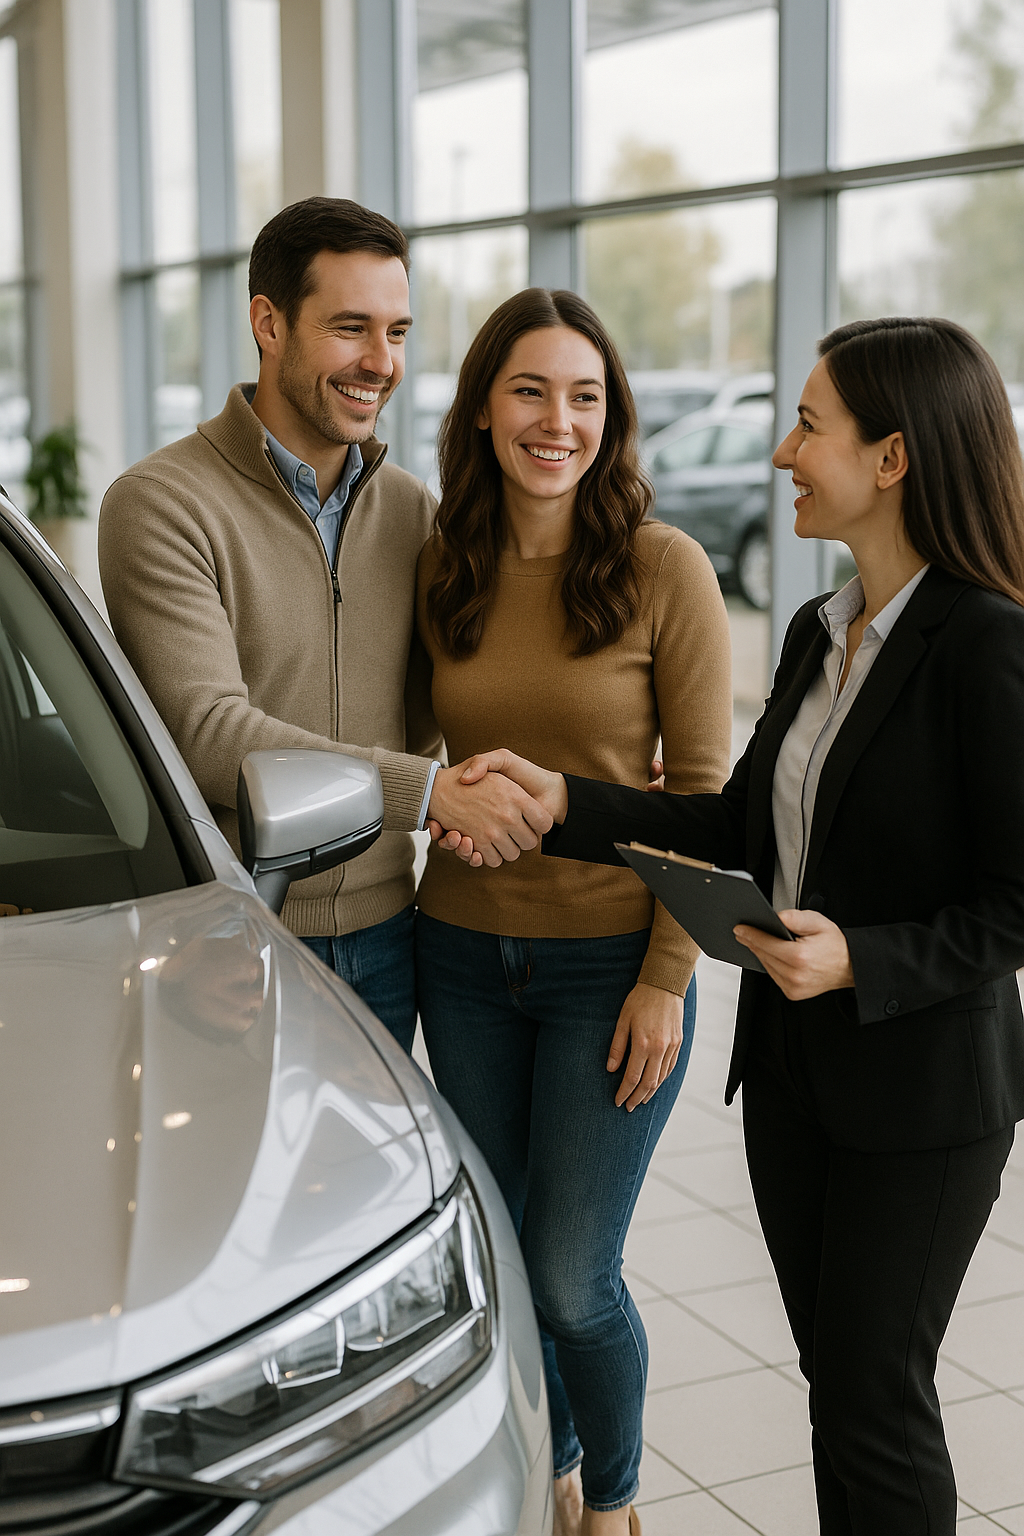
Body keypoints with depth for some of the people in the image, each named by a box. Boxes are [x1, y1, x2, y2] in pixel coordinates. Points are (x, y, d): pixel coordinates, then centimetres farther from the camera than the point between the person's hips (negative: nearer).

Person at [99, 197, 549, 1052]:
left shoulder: (411, 510, 8)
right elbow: (205, 730, -21)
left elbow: (420, 709, 11)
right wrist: (427, 791, -27)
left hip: (382, 930, 5)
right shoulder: (162, 504, -12)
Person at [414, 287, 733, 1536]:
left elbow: (701, 789, -9)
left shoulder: (664, 569, -11)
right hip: (463, 953, 4)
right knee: (496, 1257, 15)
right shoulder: (440, 569, 1)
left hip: (608, 961, -4)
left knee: (569, 1280, 0)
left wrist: (667, 977, -11)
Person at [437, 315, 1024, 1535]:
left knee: (874, 1400, 7)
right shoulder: (818, 631, 7)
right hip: (792, 1065, 7)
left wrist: (860, 959, -27)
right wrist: (562, 803, 0)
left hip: (922, 1085, -7)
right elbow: (744, 825, 9)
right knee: (834, 1378, 19)